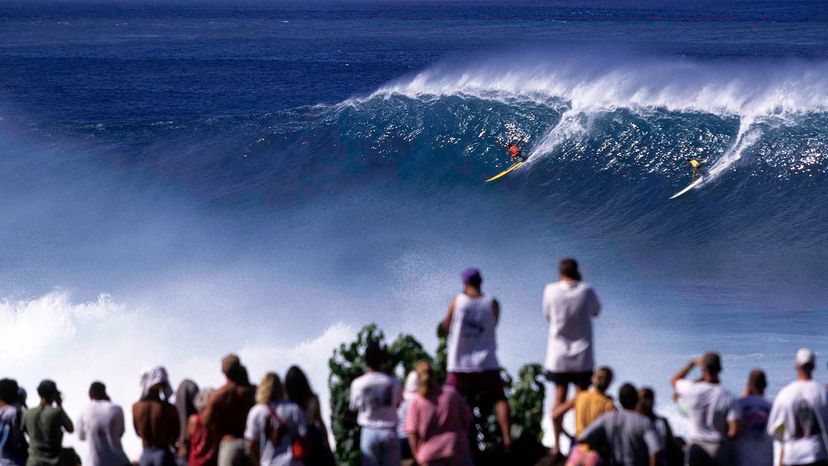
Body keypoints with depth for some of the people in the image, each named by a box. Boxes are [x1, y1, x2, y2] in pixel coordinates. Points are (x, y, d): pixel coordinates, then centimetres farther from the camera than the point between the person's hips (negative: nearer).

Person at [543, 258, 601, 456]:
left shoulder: (551, 290, -7)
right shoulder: (587, 291, -7)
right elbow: (596, 311, 11)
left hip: (557, 356, 1)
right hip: (582, 357, -1)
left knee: (559, 398, 9)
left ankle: (556, 445, 10)